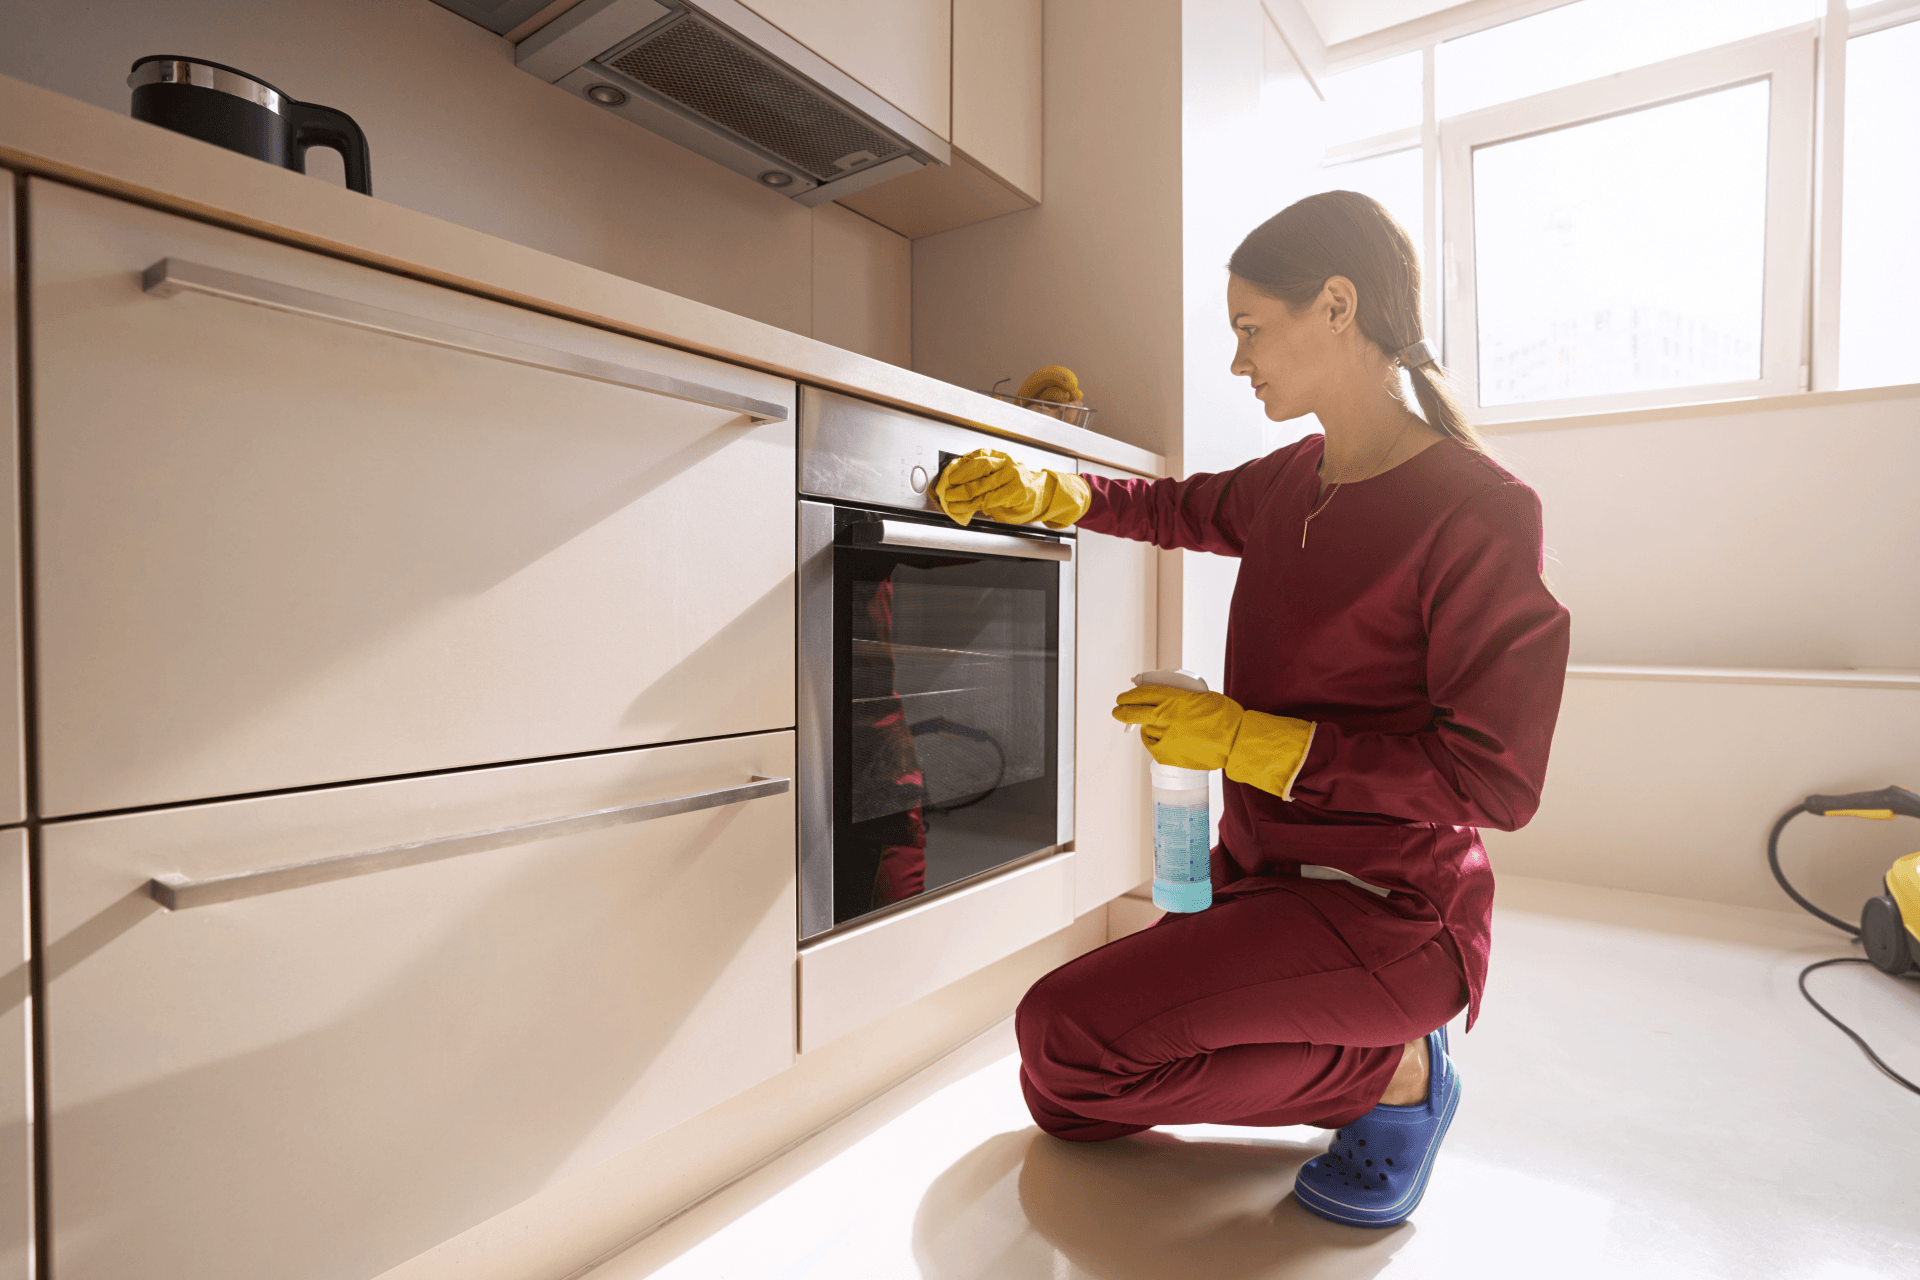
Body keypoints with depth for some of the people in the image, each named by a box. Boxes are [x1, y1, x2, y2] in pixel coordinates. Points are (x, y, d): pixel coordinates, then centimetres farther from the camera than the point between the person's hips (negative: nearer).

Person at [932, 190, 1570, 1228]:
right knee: (1069, 1108, 11)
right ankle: (1365, 1053, 20)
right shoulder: (1292, 481, 4)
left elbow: (1495, 780, -19)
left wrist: (1247, 739, -20)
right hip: (1258, 874, 8)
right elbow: (1183, 508, 24)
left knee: (1066, 1036, -22)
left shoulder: (1479, 511, -18)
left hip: (1386, 910, -7)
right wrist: (1042, 494, 8)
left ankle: (1394, 1069, -1)